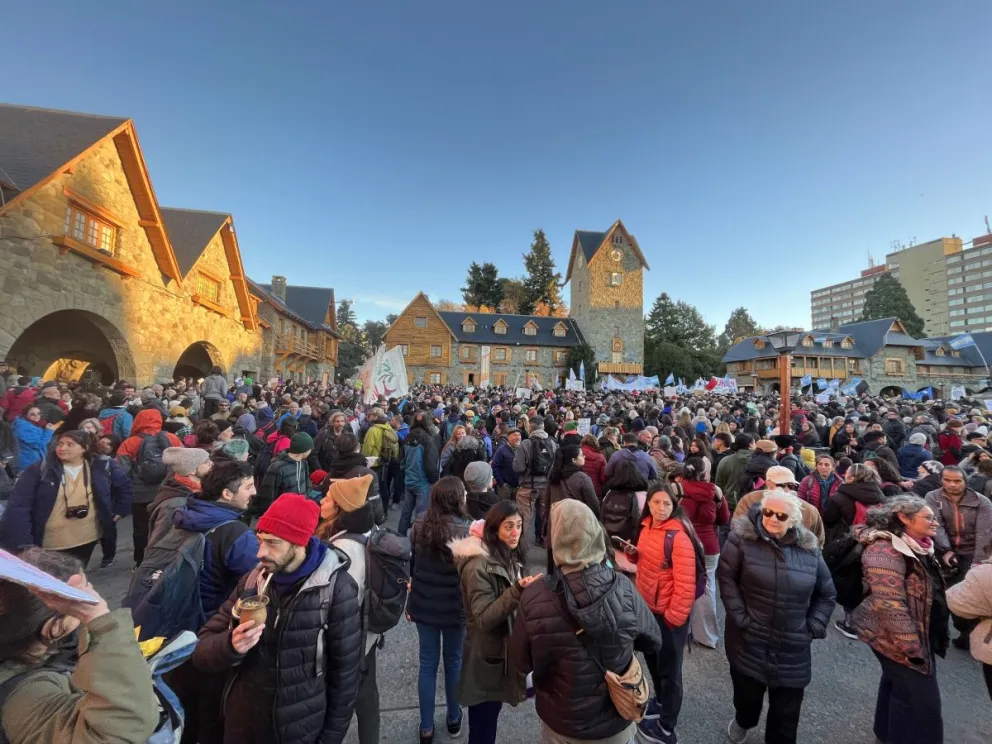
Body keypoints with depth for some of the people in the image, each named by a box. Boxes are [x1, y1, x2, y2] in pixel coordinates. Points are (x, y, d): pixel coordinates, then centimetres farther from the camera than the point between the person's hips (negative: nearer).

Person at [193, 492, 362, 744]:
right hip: (242, 724, 4)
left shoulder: (335, 588, -21)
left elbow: (345, 671, -11)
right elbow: (202, 651, -4)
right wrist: (230, 645, -24)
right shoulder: (252, 581, -7)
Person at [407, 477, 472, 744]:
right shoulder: (465, 530, -22)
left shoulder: (419, 525, -8)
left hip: (423, 605, 3)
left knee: (427, 663, 18)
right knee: (453, 661, 20)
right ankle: (453, 719, 40)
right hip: (455, 608, -3)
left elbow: (409, 566, 1)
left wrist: (410, 601, 14)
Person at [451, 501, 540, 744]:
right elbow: (483, 619, -27)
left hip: (504, 653, 8)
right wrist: (518, 591, -37)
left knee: (489, 724, 23)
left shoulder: (509, 558, 2)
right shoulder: (478, 565, -25)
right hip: (486, 660, -7)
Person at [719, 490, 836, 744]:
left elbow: (826, 593, 10)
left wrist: (814, 627, 3)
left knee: (787, 711, 13)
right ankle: (742, 722, 50)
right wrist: (740, 617, -13)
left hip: (792, 647, 2)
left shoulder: (809, 549, -2)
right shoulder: (742, 538, -14)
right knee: (747, 693, 16)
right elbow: (726, 578, -10)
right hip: (749, 640, -2)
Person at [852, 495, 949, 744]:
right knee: (921, 699, 0)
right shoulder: (886, 551, -27)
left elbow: (927, 591, 18)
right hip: (897, 639, -10)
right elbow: (890, 605, -29)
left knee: (898, 684, 24)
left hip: (920, 635, 10)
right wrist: (912, 648, -23)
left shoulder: (915, 546, 2)